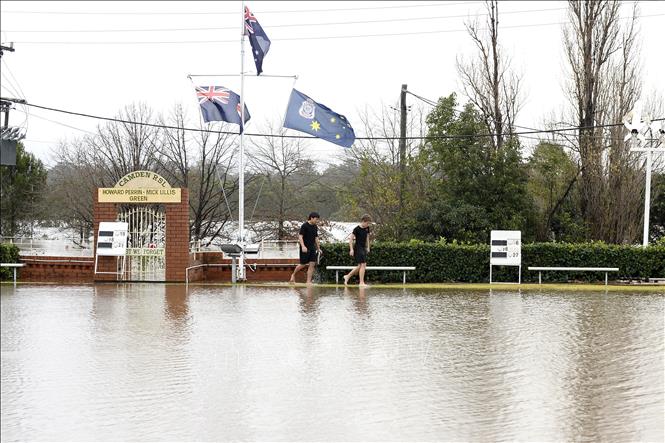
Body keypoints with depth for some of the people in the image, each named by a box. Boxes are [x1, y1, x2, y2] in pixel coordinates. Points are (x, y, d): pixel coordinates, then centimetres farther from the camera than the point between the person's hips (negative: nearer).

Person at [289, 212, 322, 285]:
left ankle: (308, 281, -2)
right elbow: (300, 236, -16)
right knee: (303, 264, 0)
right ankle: (293, 275, 25)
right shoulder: (304, 226, -11)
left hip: (312, 248, 6)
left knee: (312, 264, -3)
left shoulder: (315, 227, 11)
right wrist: (303, 246, -27)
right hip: (305, 248, -6)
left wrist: (318, 248, 21)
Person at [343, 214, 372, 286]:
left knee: (360, 266, 10)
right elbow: (351, 238, -12)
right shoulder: (357, 229, -14)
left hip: (363, 248, 8)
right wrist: (351, 249, -15)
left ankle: (347, 276, 24)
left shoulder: (367, 228, 7)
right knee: (362, 264, -11)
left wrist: (368, 247, 19)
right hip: (358, 248, -8)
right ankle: (361, 282, -8)